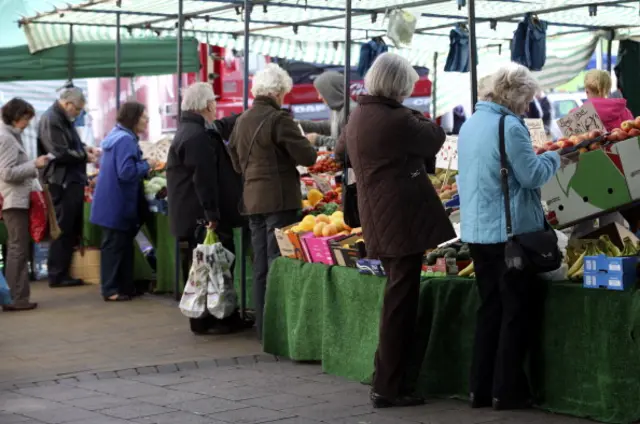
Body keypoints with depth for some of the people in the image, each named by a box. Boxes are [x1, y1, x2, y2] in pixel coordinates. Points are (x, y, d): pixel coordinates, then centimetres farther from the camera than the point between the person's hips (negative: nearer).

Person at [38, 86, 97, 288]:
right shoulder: (51, 120, -17)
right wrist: (85, 156, -13)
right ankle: (57, 275, 3)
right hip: (62, 182, -10)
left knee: (75, 228, 15)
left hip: (73, 180, 10)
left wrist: (84, 147, 8)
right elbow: (60, 154, -23)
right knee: (62, 229, -4)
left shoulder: (64, 119, 16)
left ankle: (67, 270, 23)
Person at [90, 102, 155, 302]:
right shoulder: (126, 140, -19)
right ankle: (111, 290, 1)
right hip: (117, 204, -10)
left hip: (113, 203, 10)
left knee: (122, 245, 14)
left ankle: (124, 287, 19)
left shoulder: (117, 136, 14)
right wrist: (147, 166, -12)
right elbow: (126, 172, -27)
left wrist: (142, 166, 15)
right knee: (114, 246, -4)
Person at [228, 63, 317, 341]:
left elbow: (236, 163, 19)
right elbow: (307, 157, -13)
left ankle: (262, 326, 17)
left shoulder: (242, 121, 11)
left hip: (252, 200, 7)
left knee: (260, 264, 12)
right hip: (279, 200, -7)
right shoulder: (278, 119, -13)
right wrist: (304, 144, 7)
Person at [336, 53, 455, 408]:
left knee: (396, 299, 17)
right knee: (400, 302, -5)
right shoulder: (396, 121, -17)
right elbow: (436, 138, -2)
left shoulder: (357, 118, 10)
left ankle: (389, 381, 21)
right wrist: (418, 117, 13)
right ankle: (387, 387, -3)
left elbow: (342, 148, 29)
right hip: (403, 219, -9)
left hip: (379, 222, 9)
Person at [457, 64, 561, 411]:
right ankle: (507, 391, 5)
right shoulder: (509, 127, -17)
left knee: (489, 308, 15)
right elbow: (532, 175, -16)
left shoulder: (470, 125, 11)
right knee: (515, 312, 2)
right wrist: (552, 158, 3)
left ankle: (481, 388, 17)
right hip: (510, 231, -8)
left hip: (476, 232, 8)